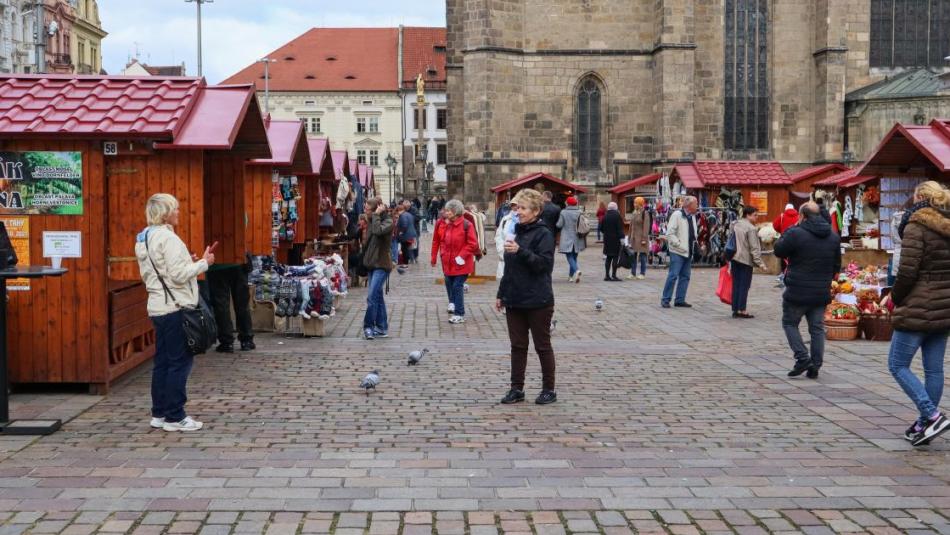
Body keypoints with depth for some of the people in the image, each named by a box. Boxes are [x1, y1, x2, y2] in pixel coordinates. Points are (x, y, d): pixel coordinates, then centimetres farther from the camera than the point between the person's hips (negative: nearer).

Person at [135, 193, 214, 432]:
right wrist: (203, 263, -8)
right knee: (180, 361, -3)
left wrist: (188, 263, 14)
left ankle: (159, 414, 18)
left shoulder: (143, 239, 14)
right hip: (175, 307, -9)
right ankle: (174, 417, 1)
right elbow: (179, 275, -21)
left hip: (158, 307, 9)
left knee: (162, 361, 13)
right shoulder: (167, 238, -16)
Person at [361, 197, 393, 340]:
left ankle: (368, 326, -7)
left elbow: (378, 230, -32)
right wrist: (365, 260, 18)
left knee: (372, 296, -14)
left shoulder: (388, 221, -11)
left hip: (381, 265, -9)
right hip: (372, 264, 9)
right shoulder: (372, 222, 14)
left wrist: (376, 215, -20)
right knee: (378, 296, 11)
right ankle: (382, 328, 16)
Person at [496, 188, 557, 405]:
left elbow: (545, 263, -21)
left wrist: (520, 251, -30)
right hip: (514, 300, 7)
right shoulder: (516, 231, 13)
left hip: (538, 302, -7)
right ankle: (517, 389, 17)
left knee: (542, 346, 4)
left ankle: (549, 389, 14)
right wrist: (501, 294, 20)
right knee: (517, 346, 10)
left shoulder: (543, 234, -10)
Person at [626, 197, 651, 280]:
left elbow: (646, 227, -14)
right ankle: (633, 273, 14)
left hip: (641, 237, -7)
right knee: (633, 255, 8)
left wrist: (644, 239, -18)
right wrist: (629, 237, 16)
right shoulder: (634, 213, 12)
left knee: (642, 256, -1)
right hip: (634, 237, 7)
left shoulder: (645, 213, -10)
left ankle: (642, 274, 5)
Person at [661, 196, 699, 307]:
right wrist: (679, 245, -18)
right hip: (677, 252, -8)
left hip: (689, 252, 8)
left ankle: (680, 300, 14)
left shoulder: (692, 217, 14)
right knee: (673, 275, -8)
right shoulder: (677, 215, -11)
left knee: (685, 276, 8)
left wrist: (694, 243, 7)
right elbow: (670, 233, -16)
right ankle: (665, 299, 0)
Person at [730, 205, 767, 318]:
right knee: (744, 286, -1)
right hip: (746, 260, -7)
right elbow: (754, 248, -16)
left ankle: (735, 309, 11)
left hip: (734, 259, 7)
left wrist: (729, 259, 22)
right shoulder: (751, 228, -13)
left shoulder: (734, 226, 10)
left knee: (736, 285, 9)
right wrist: (759, 262, -14)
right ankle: (742, 310, -1)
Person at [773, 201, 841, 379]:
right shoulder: (833, 237, 7)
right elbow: (837, 266, 14)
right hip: (821, 293, 5)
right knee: (817, 328, 11)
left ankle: (802, 358, -4)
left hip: (797, 292, -5)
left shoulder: (796, 234, -14)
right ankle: (815, 366, 10)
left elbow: (778, 250, 0)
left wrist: (787, 232, 10)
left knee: (789, 323, 10)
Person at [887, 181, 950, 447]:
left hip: (918, 309, -8)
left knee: (898, 365, 0)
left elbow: (907, 270, -17)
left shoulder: (917, 227, -12)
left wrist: (896, 297, -3)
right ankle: (925, 424, 18)